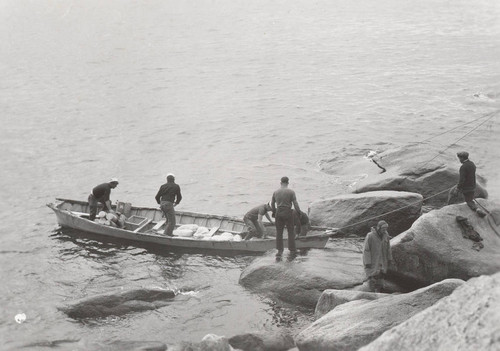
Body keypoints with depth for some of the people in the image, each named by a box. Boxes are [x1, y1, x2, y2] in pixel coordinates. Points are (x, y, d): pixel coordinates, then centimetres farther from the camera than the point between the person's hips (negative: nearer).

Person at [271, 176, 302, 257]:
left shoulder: (276, 192, 5)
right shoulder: (291, 192, -7)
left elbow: (272, 204, 14)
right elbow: (295, 204, -10)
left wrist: (274, 212, 30)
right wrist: (299, 212, 5)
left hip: (278, 213, 3)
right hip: (288, 213, -3)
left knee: (279, 232, 9)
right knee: (291, 232, 9)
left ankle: (280, 250, 6)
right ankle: (292, 250, 14)